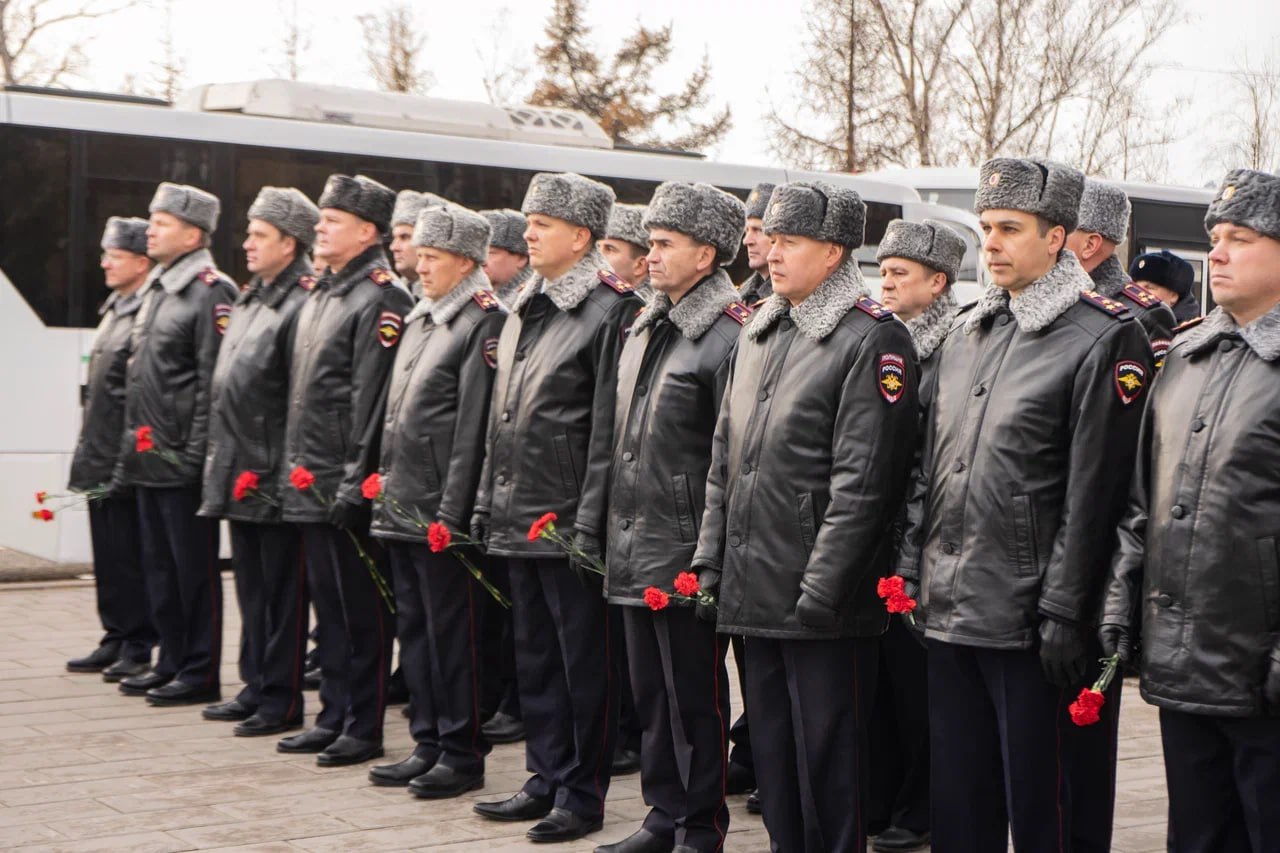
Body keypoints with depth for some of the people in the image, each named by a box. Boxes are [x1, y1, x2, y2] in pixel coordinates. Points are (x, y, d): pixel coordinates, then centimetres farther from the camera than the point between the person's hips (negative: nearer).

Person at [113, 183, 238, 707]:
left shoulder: (211, 292, -12)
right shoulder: (156, 290, 16)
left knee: (194, 567, -1)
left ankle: (200, 673, 6)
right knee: (159, 566, 15)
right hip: (148, 460, 9)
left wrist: (196, 452, -20)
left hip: (182, 462, -9)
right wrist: (132, 445, 18)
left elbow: (213, 379, -18)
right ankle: (172, 663, 24)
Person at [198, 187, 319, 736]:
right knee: (252, 586, 16)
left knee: (282, 592, 0)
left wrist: (284, 474, -20)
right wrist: (220, 460, 16)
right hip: (238, 475, 9)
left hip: (273, 480, -9)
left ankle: (282, 700, 7)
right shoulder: (248, 301, 15)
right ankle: (256, 686, 25)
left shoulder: (302, 305, -14)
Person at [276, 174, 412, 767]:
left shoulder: (381, 299, -13)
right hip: (310, 486, 9)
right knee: (328, 606, 15)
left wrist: (355, 483, -21)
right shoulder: (320, 296, 16)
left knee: (362, 612, 0)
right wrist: (296, 464, 16)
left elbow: (372, 401, -18)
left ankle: (365, 728, 7)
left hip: (347, 489, -9)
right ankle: (334, 716, 24)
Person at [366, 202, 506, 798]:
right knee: (415, 627, 13)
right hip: (402, 507, 9)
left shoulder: (484, 322, -11)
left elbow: (473, 424, -16)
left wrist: (452, 512, -19)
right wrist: (385, 480, 15)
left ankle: (463, 754, 7)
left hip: (442, 510, -9)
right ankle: (428, 744, 22)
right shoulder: (418, 319, 16)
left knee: (452, 631, -2)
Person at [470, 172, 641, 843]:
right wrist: (487, 500, 15)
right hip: (518, 521, 8)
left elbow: (607, 428, -15)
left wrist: (590, 523, -17)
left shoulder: (609, 311, -11)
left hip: (567, 523, -8)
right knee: (535, 656, 15)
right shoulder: (524, 310, 14)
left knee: (583, 660, 2)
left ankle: (583, 794, 11)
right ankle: (547, 779, 26)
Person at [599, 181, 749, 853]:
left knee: (695, 695, 2)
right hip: (633, 548, 9)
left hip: (685, 554, -8)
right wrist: (609, 526, 16)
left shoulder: (728, 337, -14)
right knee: (650, 693, 16)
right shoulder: (645, 328, 13)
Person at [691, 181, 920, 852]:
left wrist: (821, 588, -19)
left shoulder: (872, 339, -11)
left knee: (828, 763, 1)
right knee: (771, 746, 16)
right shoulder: (759, 332, 14)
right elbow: (725, 456, 17)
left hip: (823, 602, -8)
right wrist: (709, 558, 11)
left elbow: (862, 481, -16)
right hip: (753, 592, 8)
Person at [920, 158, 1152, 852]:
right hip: (950, 614, 7)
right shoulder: (964, 337, 14)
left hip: (1033, 628, -7)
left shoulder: (1104, 339, -9)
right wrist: (921, 574, 14)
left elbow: (1093, 495, -14)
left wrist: (1064, 613, -17)